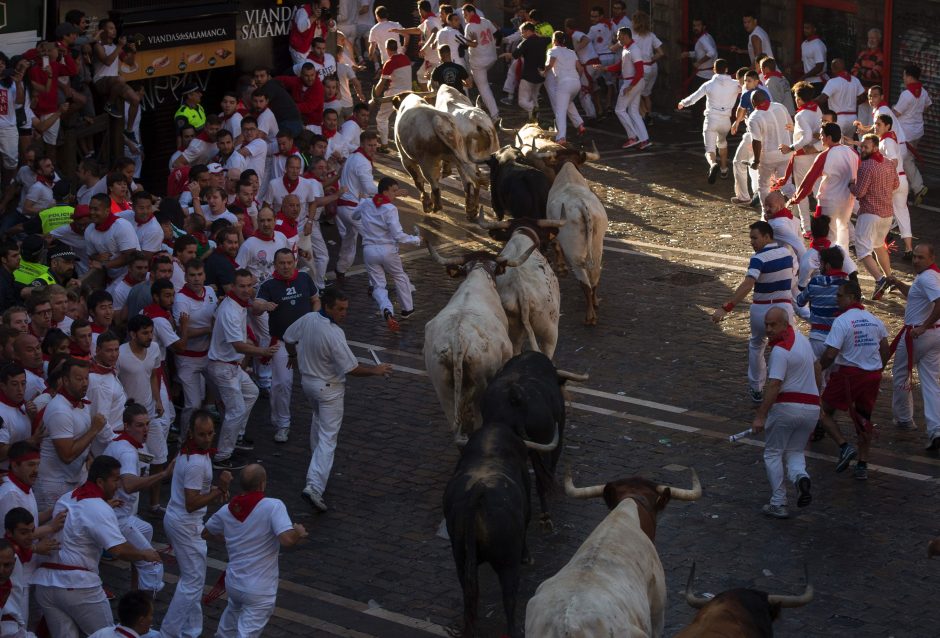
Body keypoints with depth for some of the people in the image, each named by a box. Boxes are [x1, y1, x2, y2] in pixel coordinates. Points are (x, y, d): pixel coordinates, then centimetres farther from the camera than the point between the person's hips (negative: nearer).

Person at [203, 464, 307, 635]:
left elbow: (206, 534, 17)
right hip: (260, 592, -7)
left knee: (235, 609, 36)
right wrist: (298, 531, -9)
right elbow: (287, 540, -31)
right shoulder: (273, 507, -19)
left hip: (233, 582, 7)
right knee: (247, 633, -3)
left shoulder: (226, 510, 0)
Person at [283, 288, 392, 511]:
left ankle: (317, 461, 55)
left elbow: (289, 338, 10)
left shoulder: (307, 319, -8)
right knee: (328, 437, -5)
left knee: (319, 418, 35)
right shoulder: (334, 334, -30)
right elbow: (352, 368, -25)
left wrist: (293, 355, 32)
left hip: (307, 381, 8)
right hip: (329, 388, -8)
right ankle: (314, 486, -16)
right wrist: (376, 370, -8)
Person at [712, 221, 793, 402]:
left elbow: (747, 286, -31)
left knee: (756, 347, 21)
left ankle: (756, 389, 27)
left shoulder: (759, 258, -19)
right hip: (785, 306, 3)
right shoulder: (787, 252, 1)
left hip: (761, 309, -3)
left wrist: (725, 308, -36)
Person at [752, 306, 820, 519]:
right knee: (794, 452, 18)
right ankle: (801, 476, -16)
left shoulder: (780, 351, -17)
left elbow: (774, 385, -23)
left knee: (773, 454, 7)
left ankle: (778, 504, 2)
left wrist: (761, 416, -23)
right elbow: (816, 367, 24)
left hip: (787, 406, -7)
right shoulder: (801, 337, 10)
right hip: (811, 407, 7)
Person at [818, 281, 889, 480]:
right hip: (872, 376, 6)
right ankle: (862, 464, 14)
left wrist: (818, 368, -1)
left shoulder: (841, 321, -14)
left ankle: (844, 446, -5)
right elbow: (885, 351, 12)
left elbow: (830, 355, -18)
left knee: (824, 412, 11)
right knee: (864, 418, 17)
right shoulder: (875, 320, 6)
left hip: (847, 374, -6)